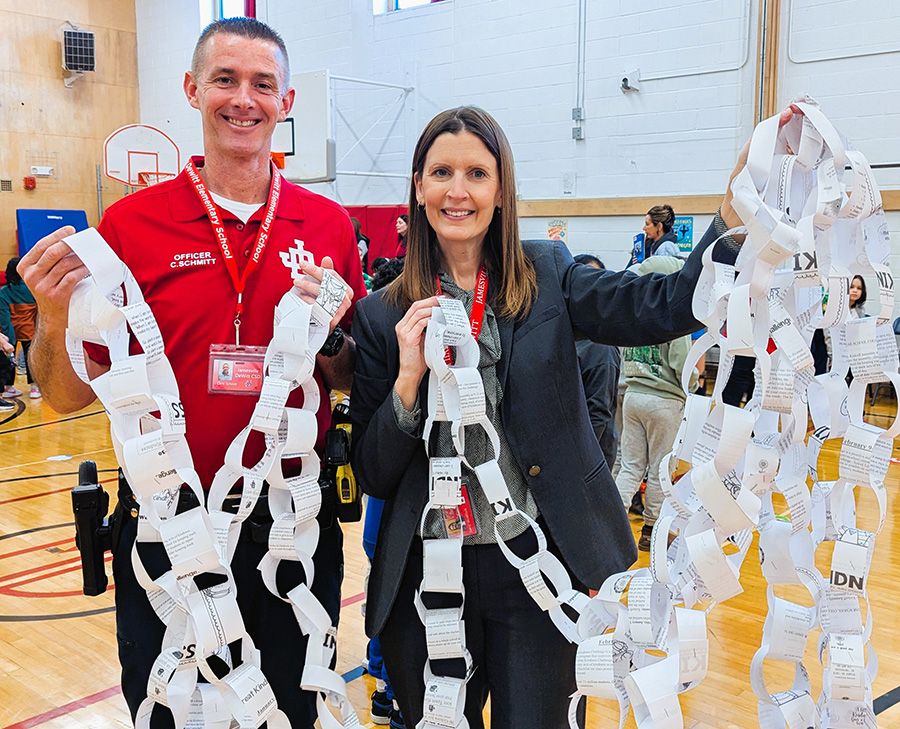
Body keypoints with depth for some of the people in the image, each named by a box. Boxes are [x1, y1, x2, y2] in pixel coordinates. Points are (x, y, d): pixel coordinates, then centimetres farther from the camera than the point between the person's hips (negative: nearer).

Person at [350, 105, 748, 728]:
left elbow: (667, 307, -17)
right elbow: (371, 476, -2)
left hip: (536, 563, -1)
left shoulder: (547, 275, -1)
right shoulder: (384, 314, -1)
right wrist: (408, 379, -18)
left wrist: (737, 208, -29)